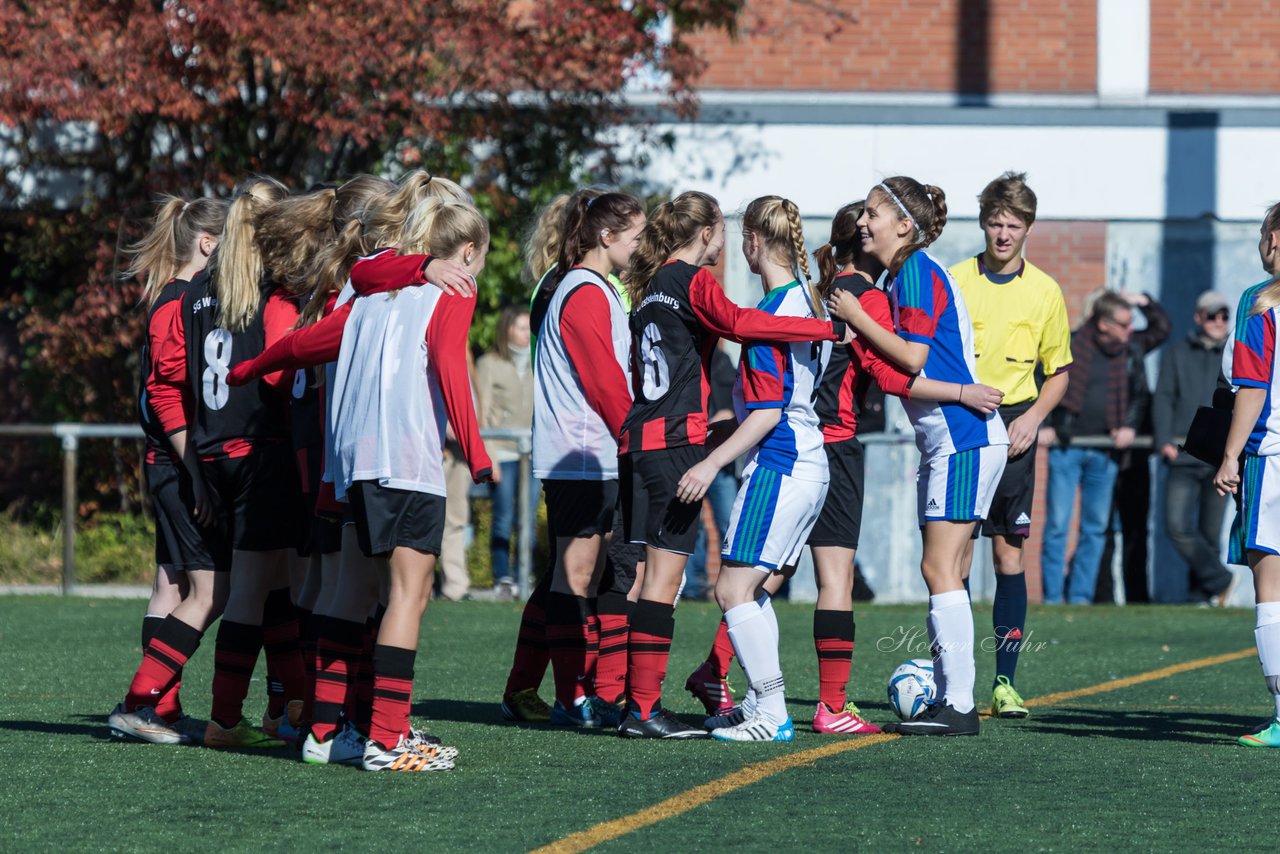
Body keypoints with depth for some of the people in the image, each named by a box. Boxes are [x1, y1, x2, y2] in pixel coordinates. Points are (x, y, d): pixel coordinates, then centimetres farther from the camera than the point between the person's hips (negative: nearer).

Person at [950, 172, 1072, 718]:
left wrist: (1033, 417, -4)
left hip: (1012, 431, 1)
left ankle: (1005, 682, 4)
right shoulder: (952, 282, 1)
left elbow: (1059, 371, 12)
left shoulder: (1044, 292, 4)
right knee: (956, 553, -4)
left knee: (1008, 553, 1)